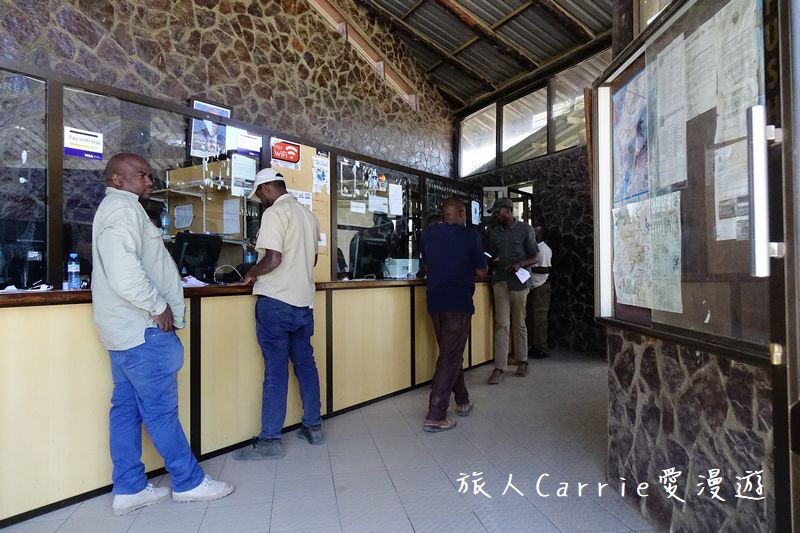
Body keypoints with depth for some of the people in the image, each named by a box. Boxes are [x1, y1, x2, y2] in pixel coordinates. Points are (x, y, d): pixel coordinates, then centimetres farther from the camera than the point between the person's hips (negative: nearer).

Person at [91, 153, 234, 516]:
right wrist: (159, 307, -17)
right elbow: (124, 271, -27)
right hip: (141, 329, -10)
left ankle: (129, 489, 22)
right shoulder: (122, 207, -13)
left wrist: (165, 287, 17)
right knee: (161, 410, 0)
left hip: (126, 328, 10)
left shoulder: (117, 208, 21)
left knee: (126, 408, 12)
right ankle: (189, 482, 13)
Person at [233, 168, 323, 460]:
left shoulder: (274, 213, -11)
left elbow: (272, 260, -20)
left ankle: (270, 440, 7)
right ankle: (313, 426, 23)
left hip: (276, 302, -7)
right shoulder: (308, 215, 13)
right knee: (305, 364, 13)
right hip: (303, 301, 7)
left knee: (276, 370, -2)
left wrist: (251, 273, -4)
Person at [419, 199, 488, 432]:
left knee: (450, 353, 19)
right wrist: (484, 263, 17)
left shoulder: (429, 233, 5)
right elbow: (481, 272, -4)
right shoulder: (470, 235, -8)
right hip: (459, 303, -5)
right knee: (450, 358, 0)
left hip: (435, 302, 5)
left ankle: (462, 401, 32)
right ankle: (435, 416, 0)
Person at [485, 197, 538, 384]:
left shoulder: (525, 229, 1)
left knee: (519, 324, 8)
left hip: (519, 281, -2)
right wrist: (492, 261, -7)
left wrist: (519, 264, -19)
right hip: (500, 281, 2)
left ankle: (522, 361, 25)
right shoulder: (493, 231, 10)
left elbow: (533, 257, 1)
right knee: (501, 324, -5)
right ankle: (499, 369, -5)